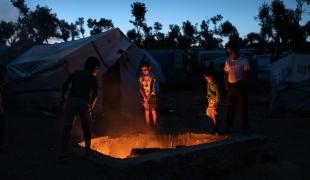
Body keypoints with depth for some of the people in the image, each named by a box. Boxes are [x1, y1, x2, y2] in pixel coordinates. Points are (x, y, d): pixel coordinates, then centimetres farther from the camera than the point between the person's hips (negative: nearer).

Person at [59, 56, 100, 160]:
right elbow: (94, 94, 1)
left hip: (72, 101, 1)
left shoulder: (76, 73, 18)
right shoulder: (93, 78, 12)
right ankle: (87, 151, 23)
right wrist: (92, 106, 14)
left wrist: (63, 97, 17)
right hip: (84, 103, -1)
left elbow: (65, 85, 7)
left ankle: (64, 153, -8)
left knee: (67, 127, 0)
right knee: (86, 128, 16)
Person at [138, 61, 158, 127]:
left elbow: (152, 88, -7)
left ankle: (154, 125, 8)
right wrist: (144, 97, -14)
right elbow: (141, 89, -2)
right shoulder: (141, 79, 2)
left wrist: (149, 96, -18)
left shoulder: (152, 78, -2)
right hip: (144, 97, 1)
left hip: (151, 96, -1)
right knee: (147, 111, 4)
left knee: (153, 110, 1)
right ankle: (148, 125, 10)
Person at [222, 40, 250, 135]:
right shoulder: (228, 60, 10)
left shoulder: (244, 60, -3)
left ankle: (244, 128, 8)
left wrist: (243, 85, -12)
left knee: (242, 108, 0)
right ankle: (227, 128, 14)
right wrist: (227, 84, 1)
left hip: (240, 85, -4)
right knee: (229, 107, 7)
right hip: (231, 86, 4)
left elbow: (246, 74, -4)